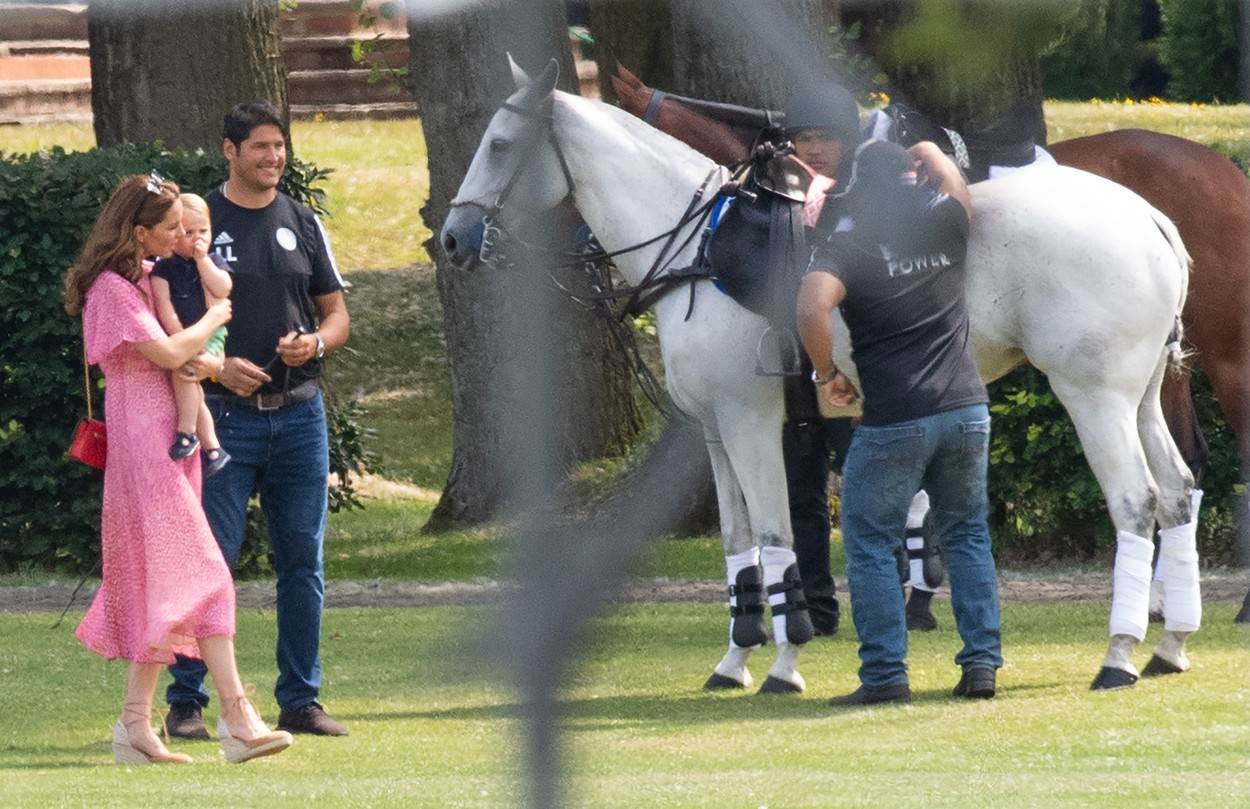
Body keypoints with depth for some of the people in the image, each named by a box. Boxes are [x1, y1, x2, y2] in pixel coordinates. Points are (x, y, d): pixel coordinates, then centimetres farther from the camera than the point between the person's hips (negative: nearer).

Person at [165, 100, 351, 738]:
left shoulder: (302, 224, 12)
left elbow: (337, 314, 16)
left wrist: (314, 343, -6)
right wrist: (215, 367, -17)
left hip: (300, 413, 4)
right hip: (225, 414, -4)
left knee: (303, 562, 6)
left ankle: (300, 699, 14)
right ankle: (186, 703, -2)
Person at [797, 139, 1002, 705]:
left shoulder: (846, 245, -8)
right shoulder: (946, 224, 4)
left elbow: (812, 309, -24)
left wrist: (826, 375, -11)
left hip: (892, 422, -4)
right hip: (966, 409, 4)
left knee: (870, 544, 7)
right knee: (966, 536, 17)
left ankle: (885, 674, 3)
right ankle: (982, 662, 13)